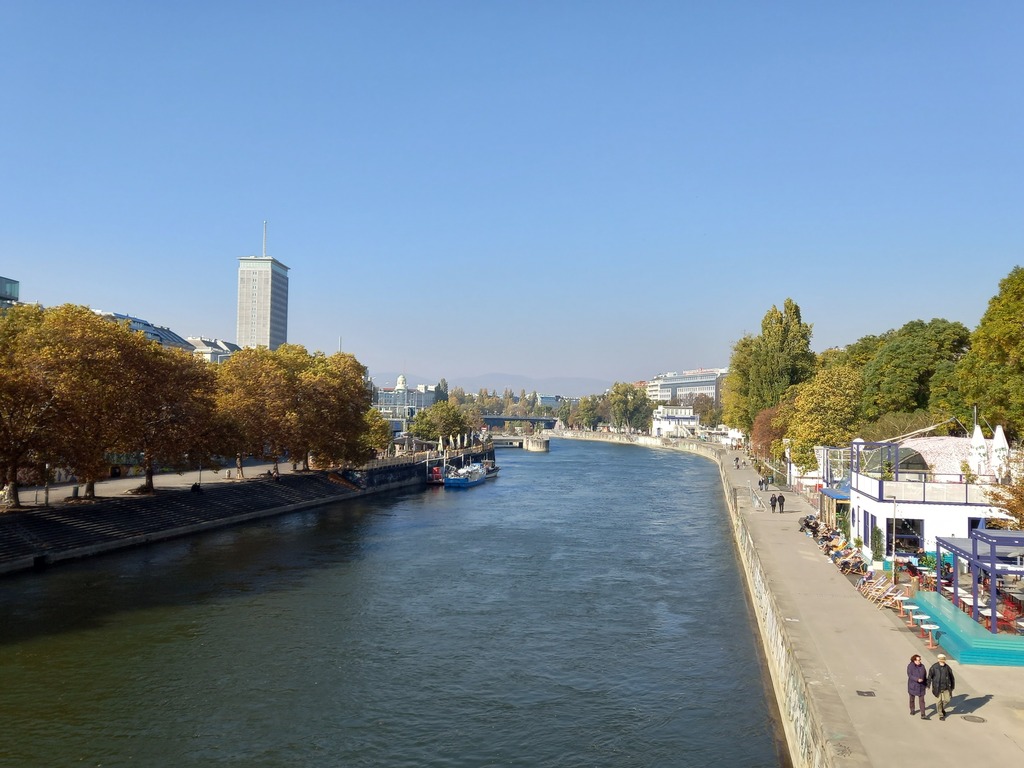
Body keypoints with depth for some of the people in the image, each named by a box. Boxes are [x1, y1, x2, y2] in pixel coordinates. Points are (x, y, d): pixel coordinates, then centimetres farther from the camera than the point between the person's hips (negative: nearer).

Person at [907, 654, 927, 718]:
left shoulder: (922, 666, -2)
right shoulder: (910, 666, -13)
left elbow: (925, 675, 7)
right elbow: (910, 675, -19)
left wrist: (926, 684, 8)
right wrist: (917, 679, -33)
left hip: (921, 686, 2)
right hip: (912, 685, -2)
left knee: (922, 700, -4)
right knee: (912, 699, 17)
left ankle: (923, 715, -3)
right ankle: (912, 710, 39)